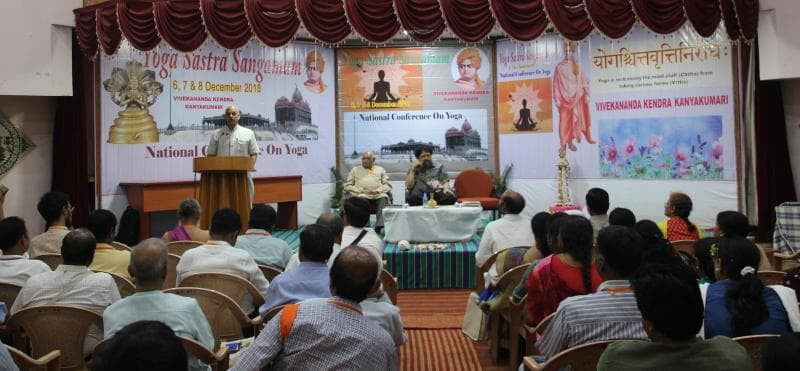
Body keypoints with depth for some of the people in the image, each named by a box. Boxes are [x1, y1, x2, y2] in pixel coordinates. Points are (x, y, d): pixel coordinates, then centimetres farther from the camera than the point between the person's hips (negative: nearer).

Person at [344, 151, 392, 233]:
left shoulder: (380, 169, 26)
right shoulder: (355, 170, 25)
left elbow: (387, 185, 16)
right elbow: (347, 186, 15)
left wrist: (378, 190, -5)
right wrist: (360, 190, -3)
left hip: (378, 194, 1)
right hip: (361, 194, 0)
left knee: (383, 198, -33)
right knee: (362, 199, -36)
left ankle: (379, 226, -47)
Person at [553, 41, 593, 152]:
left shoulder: (577, 66, 6)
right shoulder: (559, 67, -3)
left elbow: (583, 81, 8)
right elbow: (556, 84, -4)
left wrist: (586, 94, 1)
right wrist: (557, 99, -9)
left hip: (576, 97, 3)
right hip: (564, 98, -3)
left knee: (573, 119, 5)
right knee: (564, 120, -1)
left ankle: (570, 142, 12)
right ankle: (563, 143, 4)